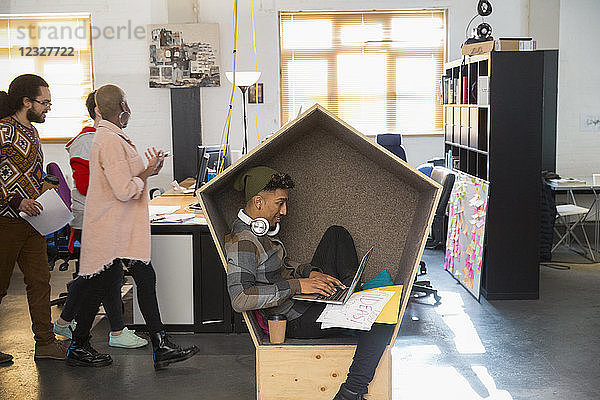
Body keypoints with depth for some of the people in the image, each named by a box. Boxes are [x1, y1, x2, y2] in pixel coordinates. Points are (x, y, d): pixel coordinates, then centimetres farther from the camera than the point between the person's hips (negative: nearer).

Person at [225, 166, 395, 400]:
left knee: (337, 234, 14)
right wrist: (297, 285, -30)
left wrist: (311, 272, 0)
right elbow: (240, 299, -32)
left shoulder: (262, 228, 9)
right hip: (297, 321, -10)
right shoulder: (242, 242, -22)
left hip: (308, 296, 10)